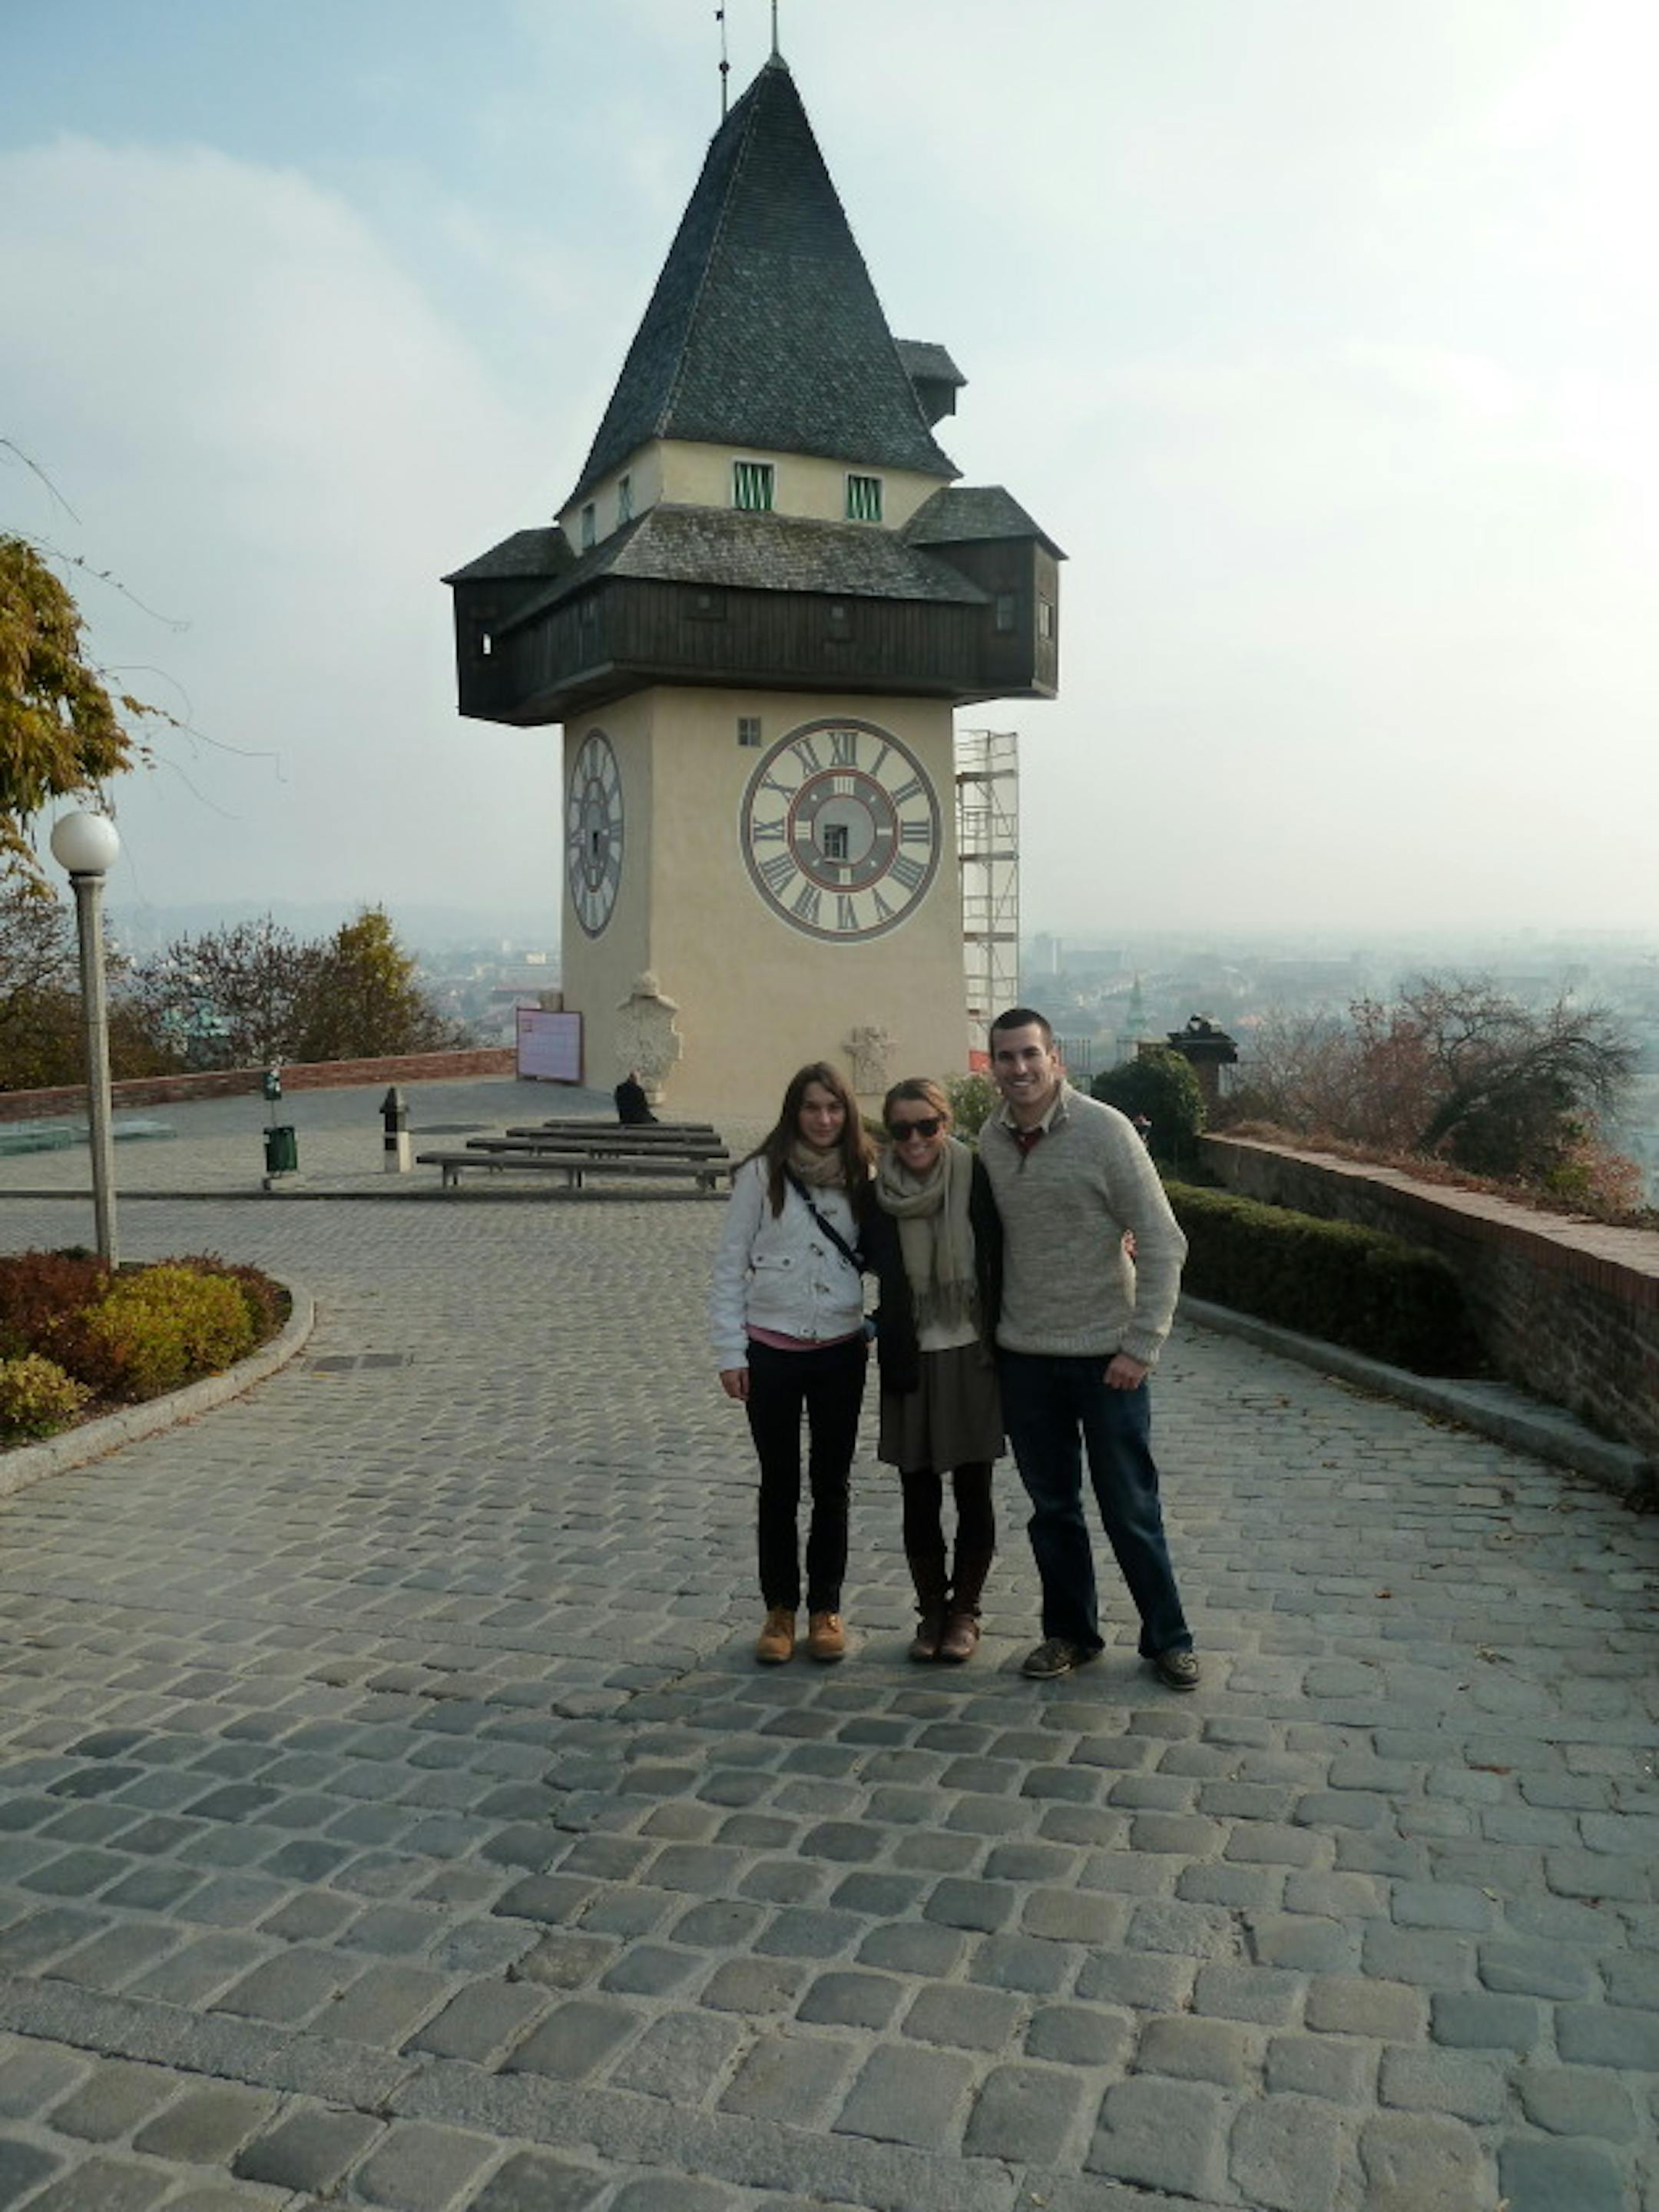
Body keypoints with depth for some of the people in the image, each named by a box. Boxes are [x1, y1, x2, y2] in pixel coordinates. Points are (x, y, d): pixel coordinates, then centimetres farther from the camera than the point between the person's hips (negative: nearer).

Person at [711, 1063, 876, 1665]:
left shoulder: (861, 1176, 1)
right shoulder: (761, 1173, -6)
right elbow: (730, 1264, -4)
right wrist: (730, 1351, -6)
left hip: (840, 1349, 2)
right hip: (772, 1348, -2)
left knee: (831, 1483, 10)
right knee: (779, 1484, 8)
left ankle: (825, 1608, 22)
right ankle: (780, 1609, 21)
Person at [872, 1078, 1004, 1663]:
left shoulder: (977, 1182, -9)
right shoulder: (880, 1196, -3)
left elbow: (1003, 1263, -5)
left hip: (972, 1357, -2)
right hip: (909, 1362, 2)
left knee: (973, 1493, 8)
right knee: (918, 1495, 9)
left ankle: (964, 1611, 23)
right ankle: (931, 1610, 25)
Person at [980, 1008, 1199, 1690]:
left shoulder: (1104, 1130, -12)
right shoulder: (990, 1141, 2)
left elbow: (1162, 1243, -11)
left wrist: (1143, 1345, -14)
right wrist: (989, 1328, 6)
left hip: (1105, 1354, -4)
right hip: (1023, 1355, 4)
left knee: (1130, 1510, 5)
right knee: (1052, 1507, 14)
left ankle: (1167, 1639, 22)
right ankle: (1069, 1632, 29)